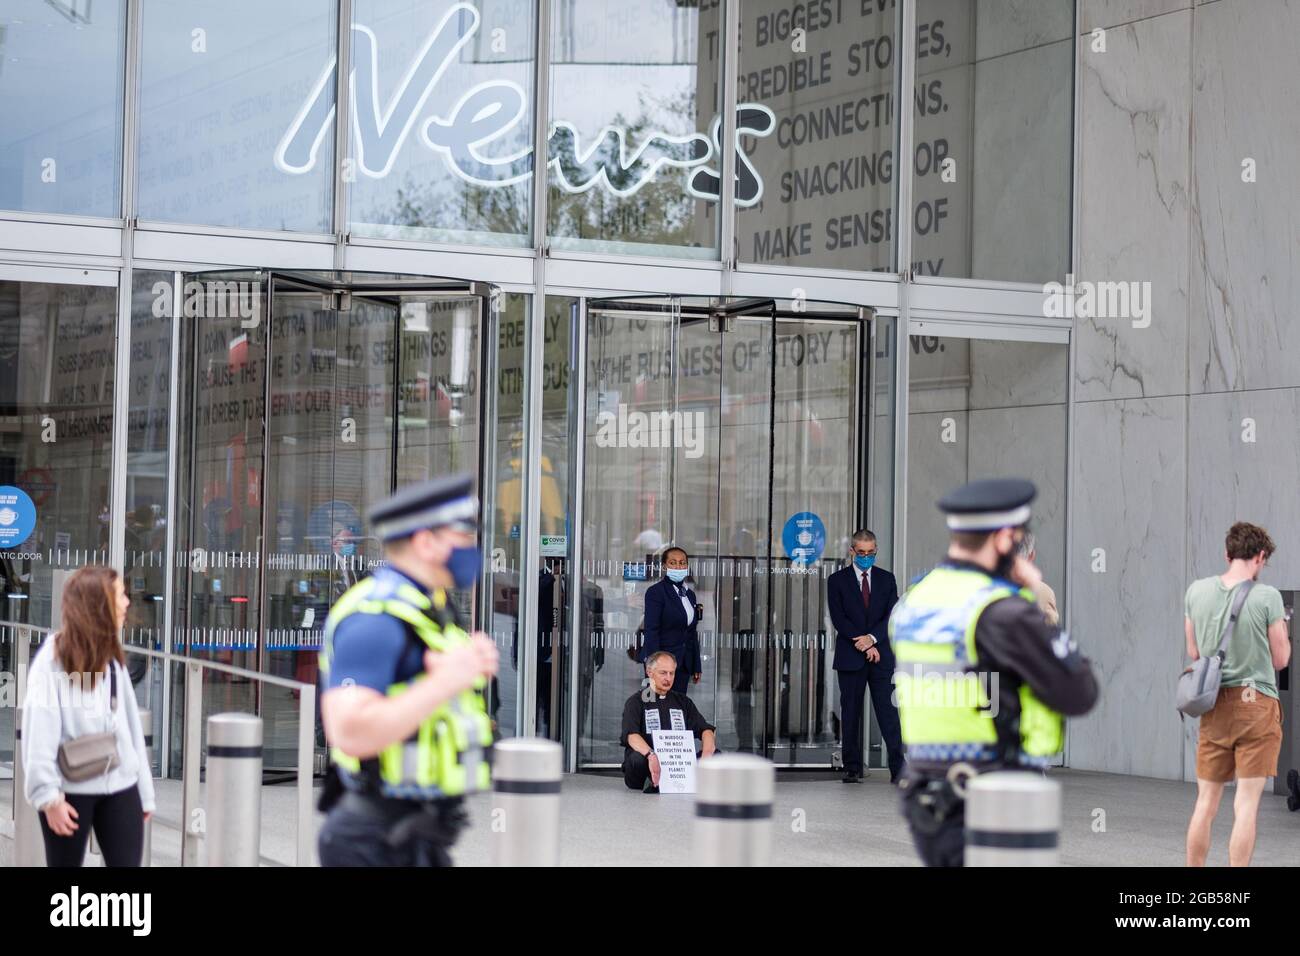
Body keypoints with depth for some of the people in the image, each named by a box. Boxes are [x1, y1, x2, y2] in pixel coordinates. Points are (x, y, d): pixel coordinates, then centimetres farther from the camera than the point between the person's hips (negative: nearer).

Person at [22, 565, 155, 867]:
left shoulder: (112, 656, 12)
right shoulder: (53, 658, -8)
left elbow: (130, 724, 10)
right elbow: (39, 731, -13)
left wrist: (144, 790, 9)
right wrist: (47, 794, -19)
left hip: (119, 786, 5)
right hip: (70, 789, -5)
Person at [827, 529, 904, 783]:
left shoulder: (886, 579, 11)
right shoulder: (837, 580, 4)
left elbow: (892, 616, 2)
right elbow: (838, 619, -4)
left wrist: (872, 638, -13)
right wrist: (863, 645, -11)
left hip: (881, 657, 1)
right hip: (850, 658, -1)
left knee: (889, 713, -5)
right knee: (850, 714, 3)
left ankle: (898, 769, -9)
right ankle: (852, 769, 8)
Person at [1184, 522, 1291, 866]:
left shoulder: (1197, 591, 1)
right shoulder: (1267, 597, -11)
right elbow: (1280, 659, -3)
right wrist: (1282, 629, 15)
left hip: (1214, 706, 4)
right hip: (1257, 703, -4)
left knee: (1206, 801, 11)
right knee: (1246, 804, -2)